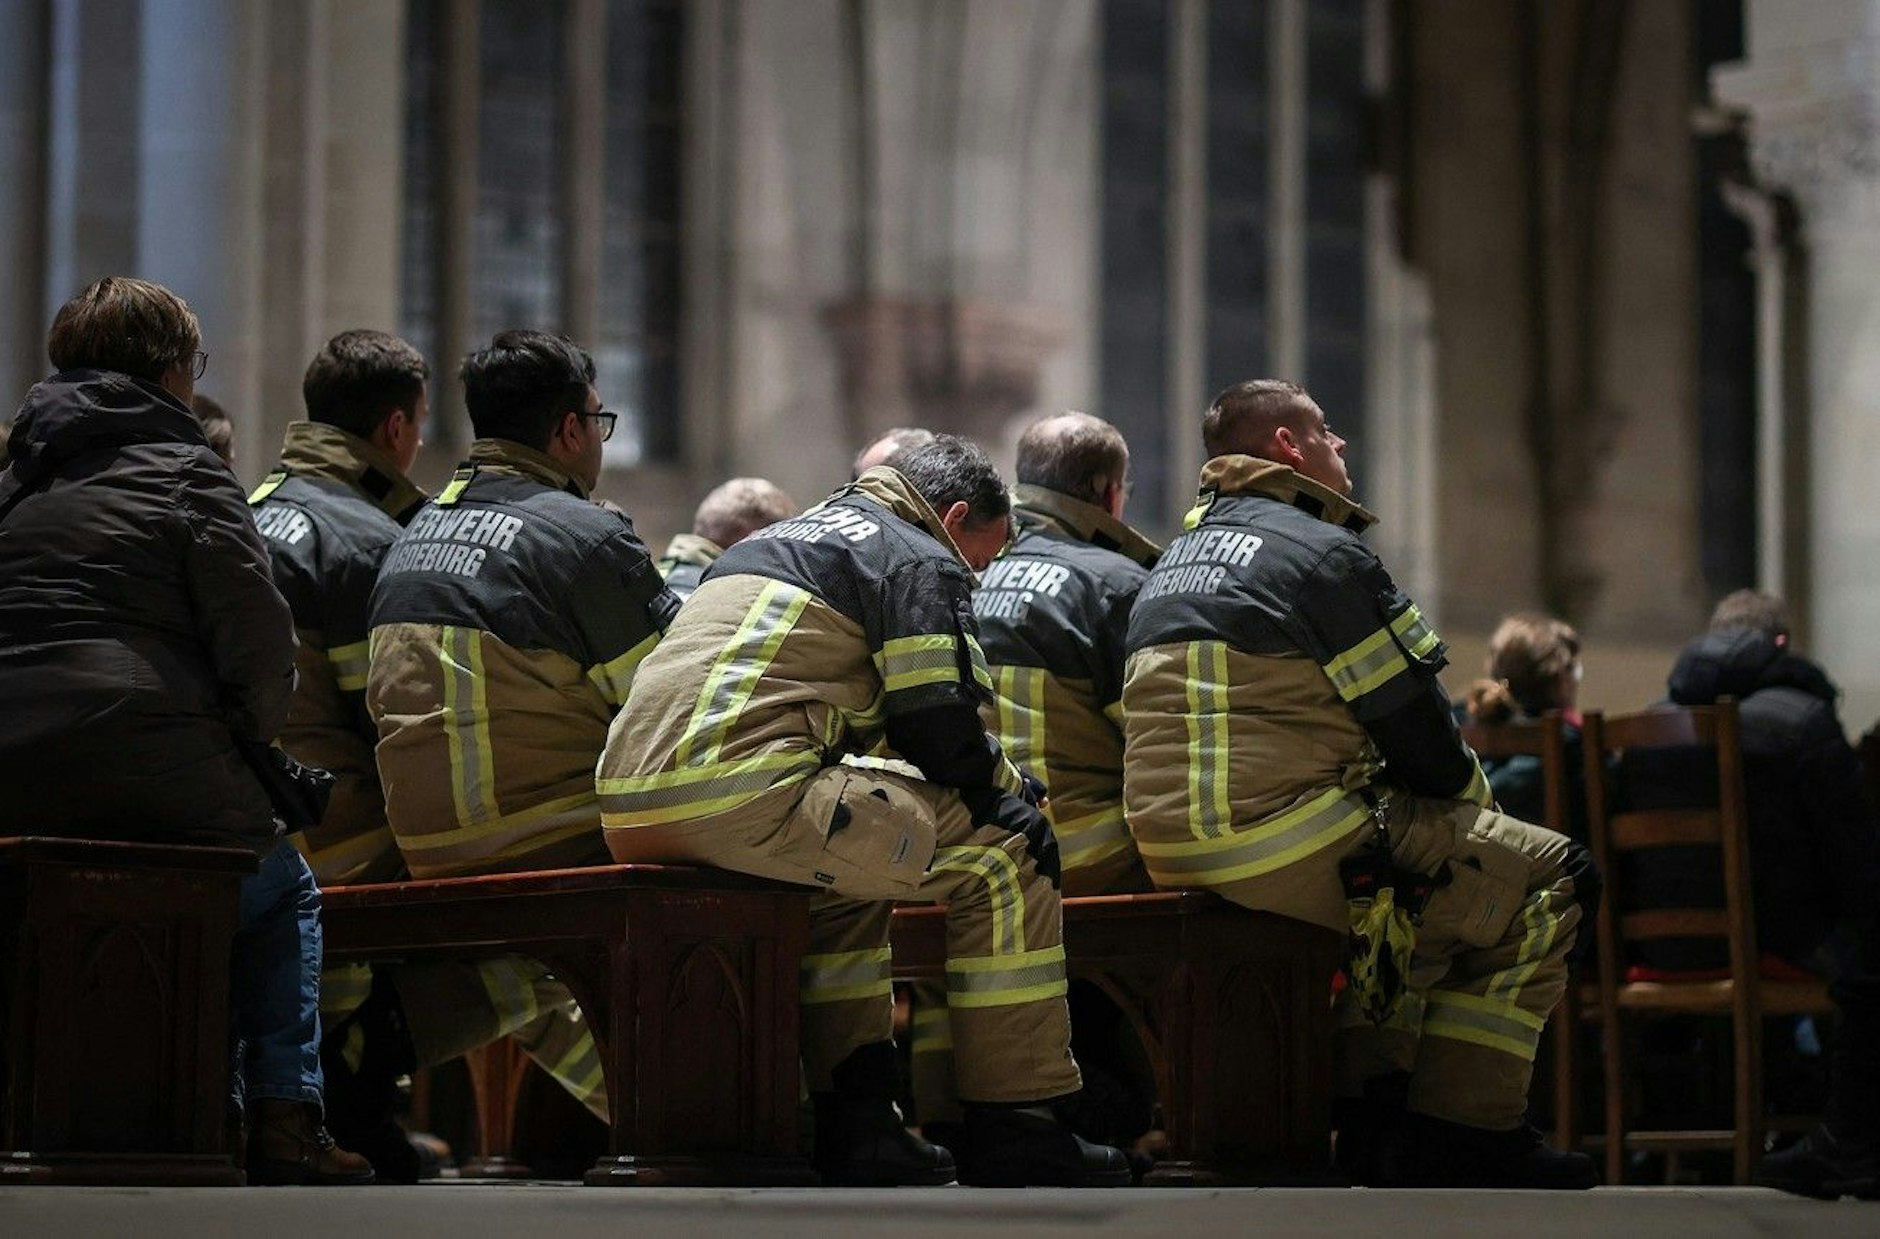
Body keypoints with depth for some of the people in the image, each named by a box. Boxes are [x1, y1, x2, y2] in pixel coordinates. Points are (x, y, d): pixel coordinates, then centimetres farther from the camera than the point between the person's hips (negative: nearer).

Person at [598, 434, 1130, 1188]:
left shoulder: (785, 539, 35)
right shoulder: (922, 561, 6)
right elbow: (941, 725, -3)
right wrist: (1005, 794, 15)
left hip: (631, 807, 10)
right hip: (746, 795, -9)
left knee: (846, 873, 35)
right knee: (999, 852, 0)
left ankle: (854, 1120, 23)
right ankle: (1015, 1132, 2)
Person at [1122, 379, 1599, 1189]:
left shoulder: (1177, 559, 21)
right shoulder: (1323, 553, -7)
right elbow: (1419, 735, -7)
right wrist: (1472, 795, 14)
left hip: (1169, 849, 9)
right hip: (1287, 844, -9)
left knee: (1410, 883, 34)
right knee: (1547, 880, 1)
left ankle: (1371, 1115, 26)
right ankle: (1466, 1136, 2)